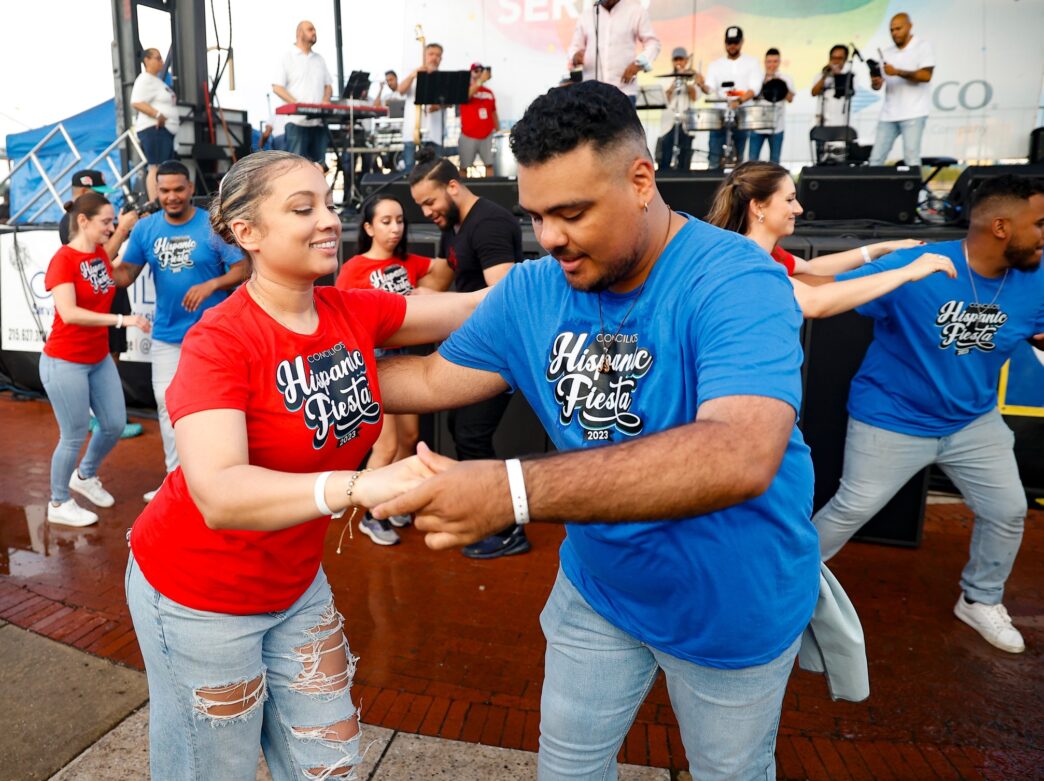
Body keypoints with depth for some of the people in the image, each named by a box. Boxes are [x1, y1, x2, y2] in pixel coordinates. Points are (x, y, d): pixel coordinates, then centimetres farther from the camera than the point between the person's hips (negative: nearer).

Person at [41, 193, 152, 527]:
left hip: (99, 358, 8)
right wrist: (121, 319, -33)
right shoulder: (63, 259, -18)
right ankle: (59, 504, 23)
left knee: (115, 424, 14)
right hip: (64, 362, -8)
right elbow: (69, 314, -30)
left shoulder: (101, 255, 4)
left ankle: (85, 476, 40)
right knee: (74, 436, 2)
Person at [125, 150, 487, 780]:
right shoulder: (219, 341, -25)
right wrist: (359, 485, -54)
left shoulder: (354, 313, -8)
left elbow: (473, 307, -5)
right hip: (201, 596, -5)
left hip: (297, 582, 5)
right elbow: (218, 493, -39)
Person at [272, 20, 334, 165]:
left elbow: (328, 86, 21)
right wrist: (297, 104, -17)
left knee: (319, 164, 4)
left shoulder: (319, 59, 21)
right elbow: (277, 87, -3)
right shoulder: (288, 58, 4)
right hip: (297, 120, -5)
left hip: (319, 121, 5)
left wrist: (325, 100, -2)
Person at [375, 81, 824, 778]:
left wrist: (517, 491, -53)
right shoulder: (532, 290, -10)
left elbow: (740, 457, -45)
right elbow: (436, 378, 0)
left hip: (734, 601, -3)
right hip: (599, 586, 4)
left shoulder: (736, 282, -29)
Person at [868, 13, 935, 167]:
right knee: (876, 158, 1)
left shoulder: (922, 46, 2)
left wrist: (897, 72, -20)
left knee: (911, 158, -11)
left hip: (913, 113, -5)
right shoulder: (887, 53, 16)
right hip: (888, 114, 5)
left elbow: (926, 75, -11)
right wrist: (875, 83, -13)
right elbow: (877, 85, 11)